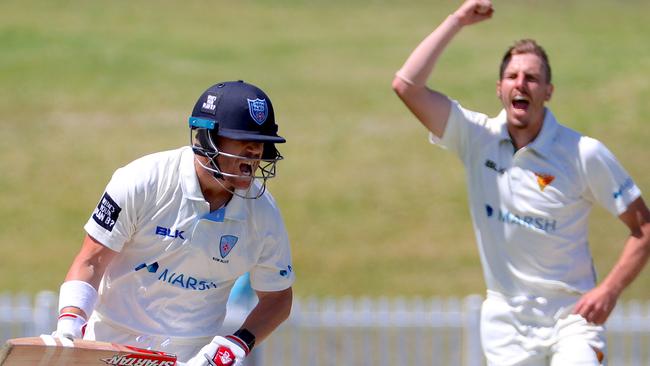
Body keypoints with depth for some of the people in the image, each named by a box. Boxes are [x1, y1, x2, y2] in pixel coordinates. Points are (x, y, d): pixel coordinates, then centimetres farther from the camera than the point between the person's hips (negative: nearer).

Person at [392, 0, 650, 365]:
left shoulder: (585, 153, -9)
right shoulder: (478, 138, -2)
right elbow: (407, 85, -11)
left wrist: (610, 289, -15)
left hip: (571, 317, -3)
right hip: (506, 320, 3)